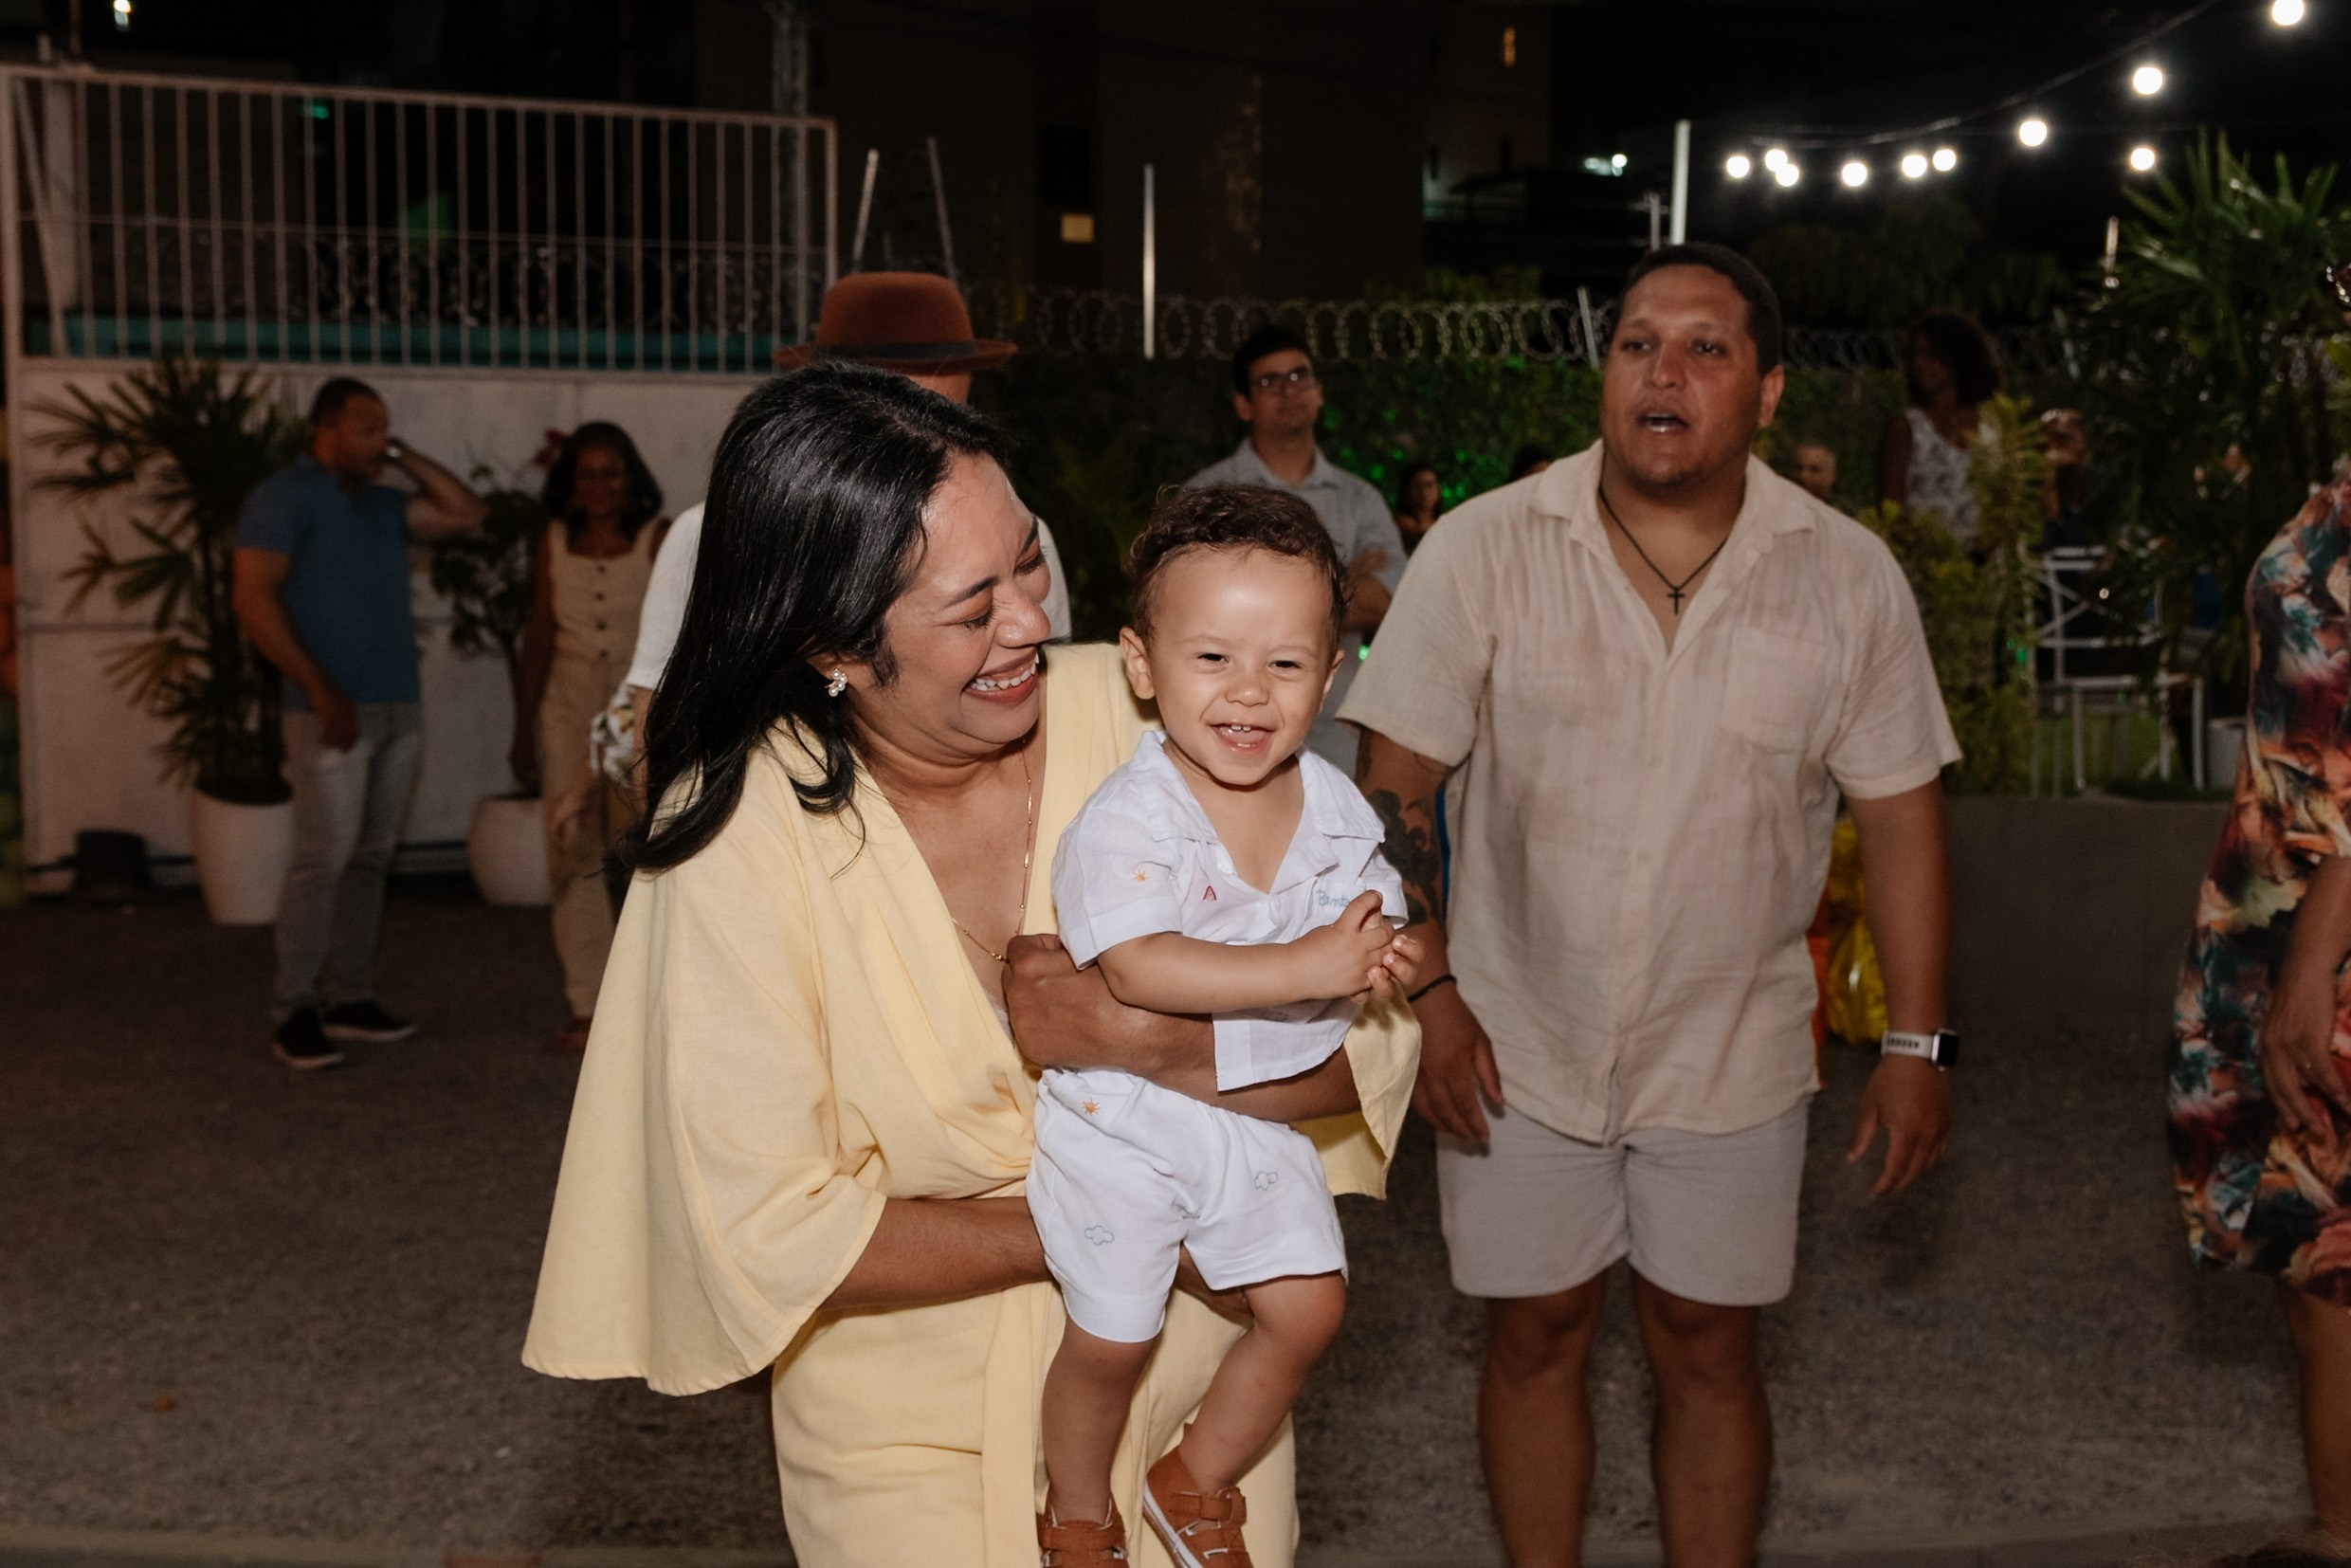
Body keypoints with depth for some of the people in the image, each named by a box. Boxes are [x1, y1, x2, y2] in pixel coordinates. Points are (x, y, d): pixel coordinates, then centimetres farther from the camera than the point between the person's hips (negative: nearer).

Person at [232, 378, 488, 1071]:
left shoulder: (382, 503, 18)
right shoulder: (283, 498, -4)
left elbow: (468, 513, 19)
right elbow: (254, 601, -12)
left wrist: (406, 458, 11)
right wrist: (321, 690, -18)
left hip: (399, 709, 7)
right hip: (334, 714, -7)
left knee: (370, 859, 9)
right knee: (323, 859, -9)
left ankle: (349, 998, 15)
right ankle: (295, 1013, -3)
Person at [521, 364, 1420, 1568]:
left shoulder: (1142, 716, -15)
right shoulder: (741, 830, -17)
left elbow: (1369, 1044, -11)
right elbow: (774, 1227, -18)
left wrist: (1163, 1050, -29)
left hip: (1188, 1387, 2)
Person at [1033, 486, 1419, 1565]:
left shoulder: (1336, 808, -4)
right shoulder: (1127, 818, -23)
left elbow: (1372, 927, 7)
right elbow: (1140, 968, -34)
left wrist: (1380, 960, -19)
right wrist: (1305, 968, -36)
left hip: (1266, 1110, 5)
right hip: (1121, 1117, -5)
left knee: (1307, 1306, 5)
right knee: (1112, 1334, 5)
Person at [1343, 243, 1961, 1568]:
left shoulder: (1851, 578, -5)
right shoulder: (1485, 549, -9)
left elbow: (1901, 815, 0)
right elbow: (1396, 782, -6)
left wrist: (1918, 1045, -1)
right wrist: (1430, 995, -11)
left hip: (1733, 1054, 1)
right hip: (1519, 1041, 0)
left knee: (1710, 1352, 11)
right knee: (1535, 1337, 12)